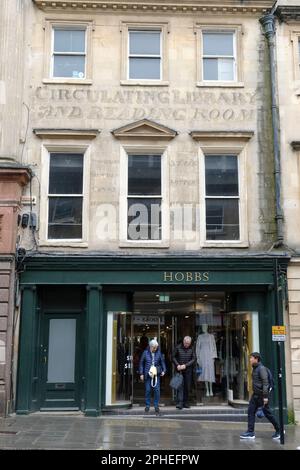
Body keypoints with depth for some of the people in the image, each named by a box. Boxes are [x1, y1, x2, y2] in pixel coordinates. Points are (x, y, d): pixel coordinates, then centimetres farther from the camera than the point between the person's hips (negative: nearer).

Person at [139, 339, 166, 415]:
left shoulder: (159, 353, 5)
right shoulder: (145, 353, 2)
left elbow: (162, 362, 12)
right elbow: (141, 363, 6)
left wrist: (163, 370, -1)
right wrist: (141, 374, 2)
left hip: (156, 374, 1)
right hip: (147, 374, -1)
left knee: (157, 390, -3)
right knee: (147, 390, 2)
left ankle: (156, 406, 8)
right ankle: (147, 405, 14)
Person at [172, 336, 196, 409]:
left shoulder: (191, 349, 1)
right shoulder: (178, 347, -4)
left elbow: (194, 359, -2)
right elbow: (173, 357, 4)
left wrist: (185, 365, -13)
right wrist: (177, 365, -11)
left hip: (188, 370, 2)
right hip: (179, 370, -2)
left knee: (187, 387, 5)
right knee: (180, 386, -10)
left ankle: (185, 402, 15)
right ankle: (180, 403, -14)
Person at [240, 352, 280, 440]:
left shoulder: (261, 368, -16)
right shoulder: (255, 368, 12)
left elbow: (265, 383, -21)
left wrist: (265, 396, -23)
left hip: (261, 395, -9)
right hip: (255, 395, 9)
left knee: (267, 413, 3)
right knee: (251, 412, 3)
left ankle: (278, 430, 19)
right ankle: (250, 432, 5)